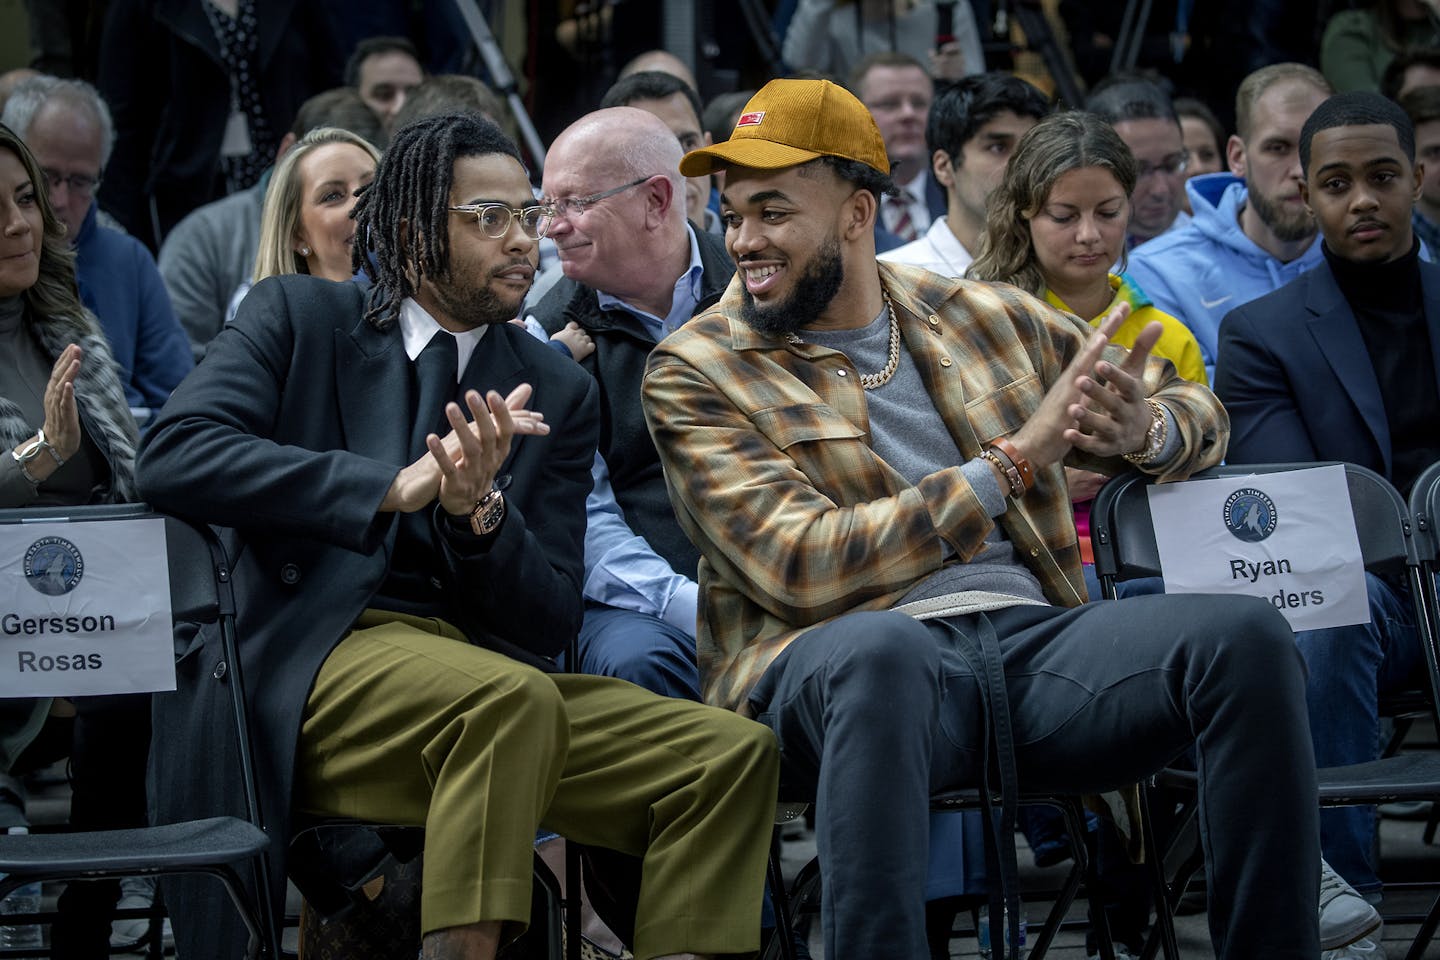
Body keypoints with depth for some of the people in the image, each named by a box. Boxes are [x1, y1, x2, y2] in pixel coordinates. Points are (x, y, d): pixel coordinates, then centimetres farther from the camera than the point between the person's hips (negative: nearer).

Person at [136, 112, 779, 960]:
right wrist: (395, 487, -17)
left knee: (735, 754, -17)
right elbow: (175, 454, -9)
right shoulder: (298, 317, 9)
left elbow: (550, 624, 9)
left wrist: (479, 510, -13)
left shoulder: (557, 391, 16)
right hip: (315, 660, -4)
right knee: (515, 697, -35)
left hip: (489, 683, 4)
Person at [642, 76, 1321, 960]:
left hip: (1034, 635, 4)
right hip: (839, 664, -4)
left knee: (1246, 633, -24)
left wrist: (1141, 429, -2)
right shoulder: (695, 373, 6)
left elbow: (1199, 415, 25)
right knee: (876, 646, -41)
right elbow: (800, 567, -9)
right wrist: (1016, 461, -12)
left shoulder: (986, 318, 18)